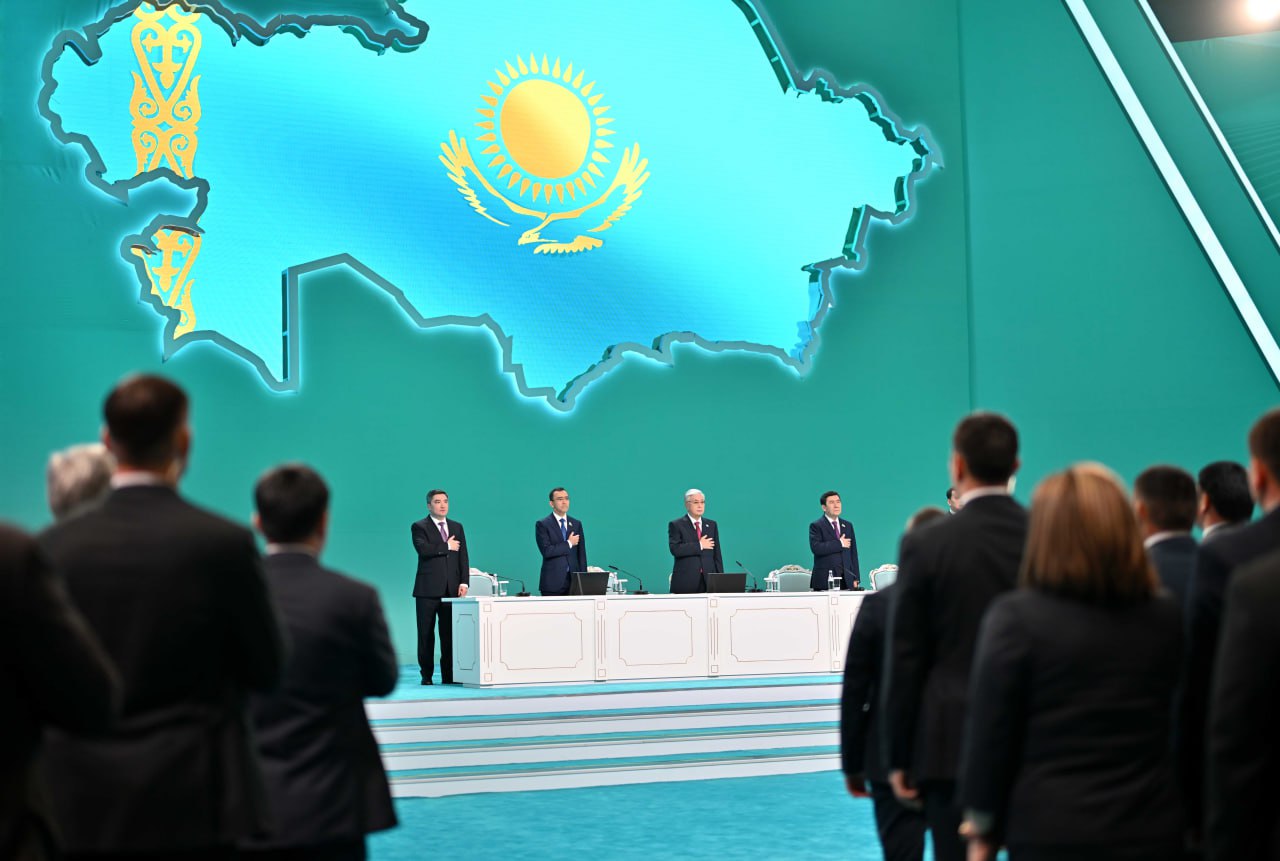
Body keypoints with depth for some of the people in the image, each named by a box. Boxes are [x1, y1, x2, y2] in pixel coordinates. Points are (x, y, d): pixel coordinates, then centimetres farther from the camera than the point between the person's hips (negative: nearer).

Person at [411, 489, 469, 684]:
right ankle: (426, 675, 6)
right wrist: (447, 547, -7)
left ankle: (449, 675, 5)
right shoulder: (419, 527, 2)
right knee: (426, 634, 0)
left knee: (450, 633, 1)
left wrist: (464, 582, 0)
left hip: (452, 588, 4)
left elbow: (463, 556, 11)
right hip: (428, 588, -3)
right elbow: (423, 549, -17)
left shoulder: (457, 527, 16)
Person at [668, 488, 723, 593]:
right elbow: (675, 549, -13)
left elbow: (717, 554, 15)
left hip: (709, 581, 3)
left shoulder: (712, 525, 16)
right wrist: (699, 545, -11)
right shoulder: (676, 525, 3)